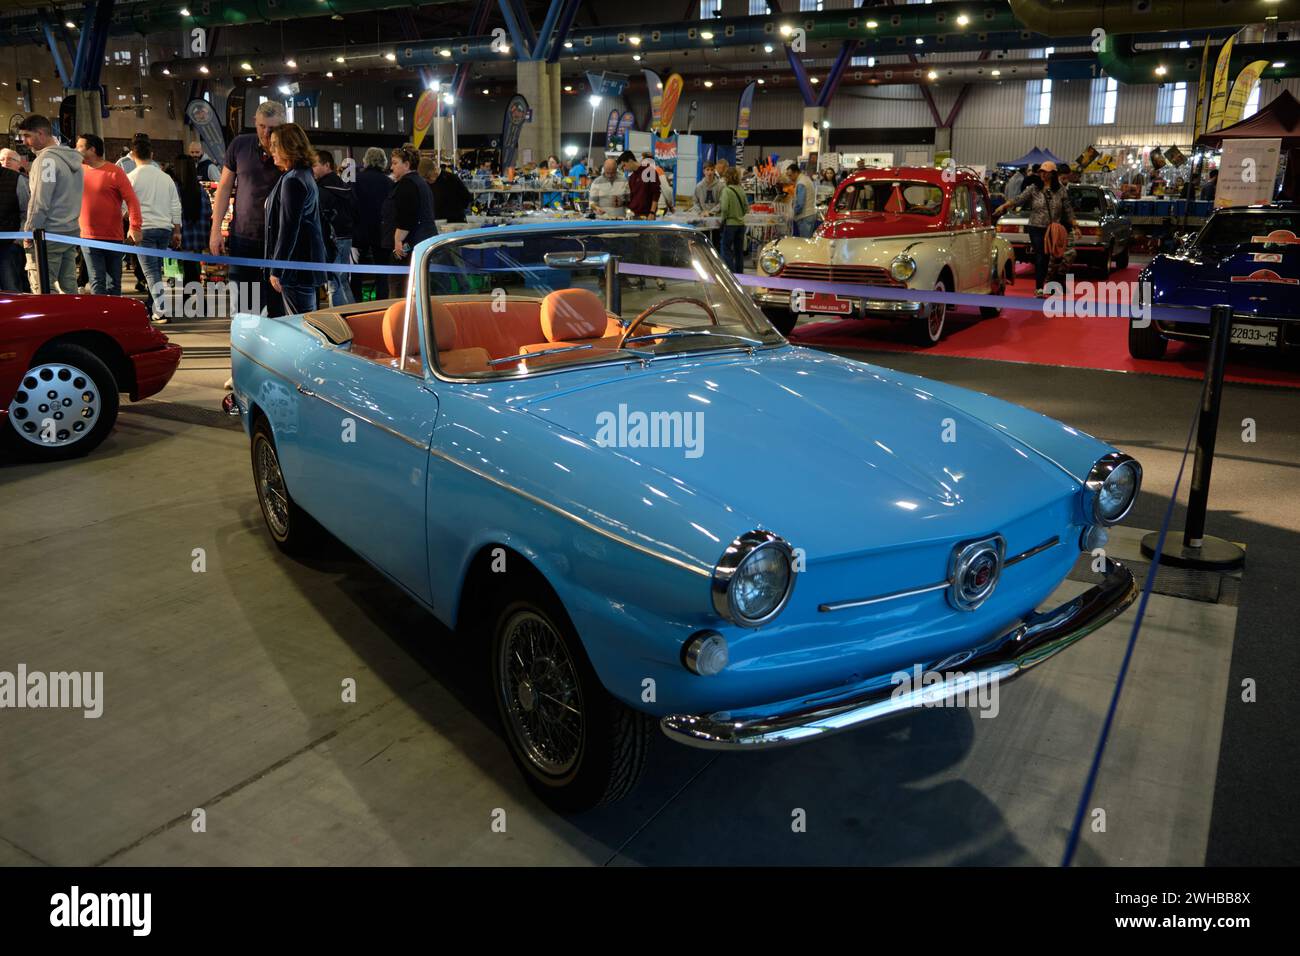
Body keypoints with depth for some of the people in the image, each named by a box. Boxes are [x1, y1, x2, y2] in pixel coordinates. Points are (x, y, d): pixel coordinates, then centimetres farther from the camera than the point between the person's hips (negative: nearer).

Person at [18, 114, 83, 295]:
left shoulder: (46, 159, -12)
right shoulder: (73, 159, 14)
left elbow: (40, 202, -15)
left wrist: (29, 232, -7)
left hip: (49, 235, -8)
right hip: (72, 231, 8)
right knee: (69, 288, 9)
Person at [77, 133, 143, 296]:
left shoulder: (115, 172, -5)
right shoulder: (79, 171, 8)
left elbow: (131, 200, -11)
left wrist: (135, 226, -20)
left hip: (113, 238, -2)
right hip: (88, 238, 2)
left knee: (114, 283, 8)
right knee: (97, 283, -4)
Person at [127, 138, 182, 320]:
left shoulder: (132, 177, -5)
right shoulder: (166, 177, 10)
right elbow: (176, 206, 11)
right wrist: (176, 231, 15)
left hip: (144, 229, -5)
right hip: (165, 228, 5)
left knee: (150, 271, -7)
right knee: (155, 269, 15)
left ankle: (162, 310, -19)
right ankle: (151, 306, 24)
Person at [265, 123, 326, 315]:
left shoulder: (292, 180, -15)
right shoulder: (305, 175, 16)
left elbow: (288, 229, -19)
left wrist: (276, 270, -17)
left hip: (296, 262, -10)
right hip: (307, 259, 10)